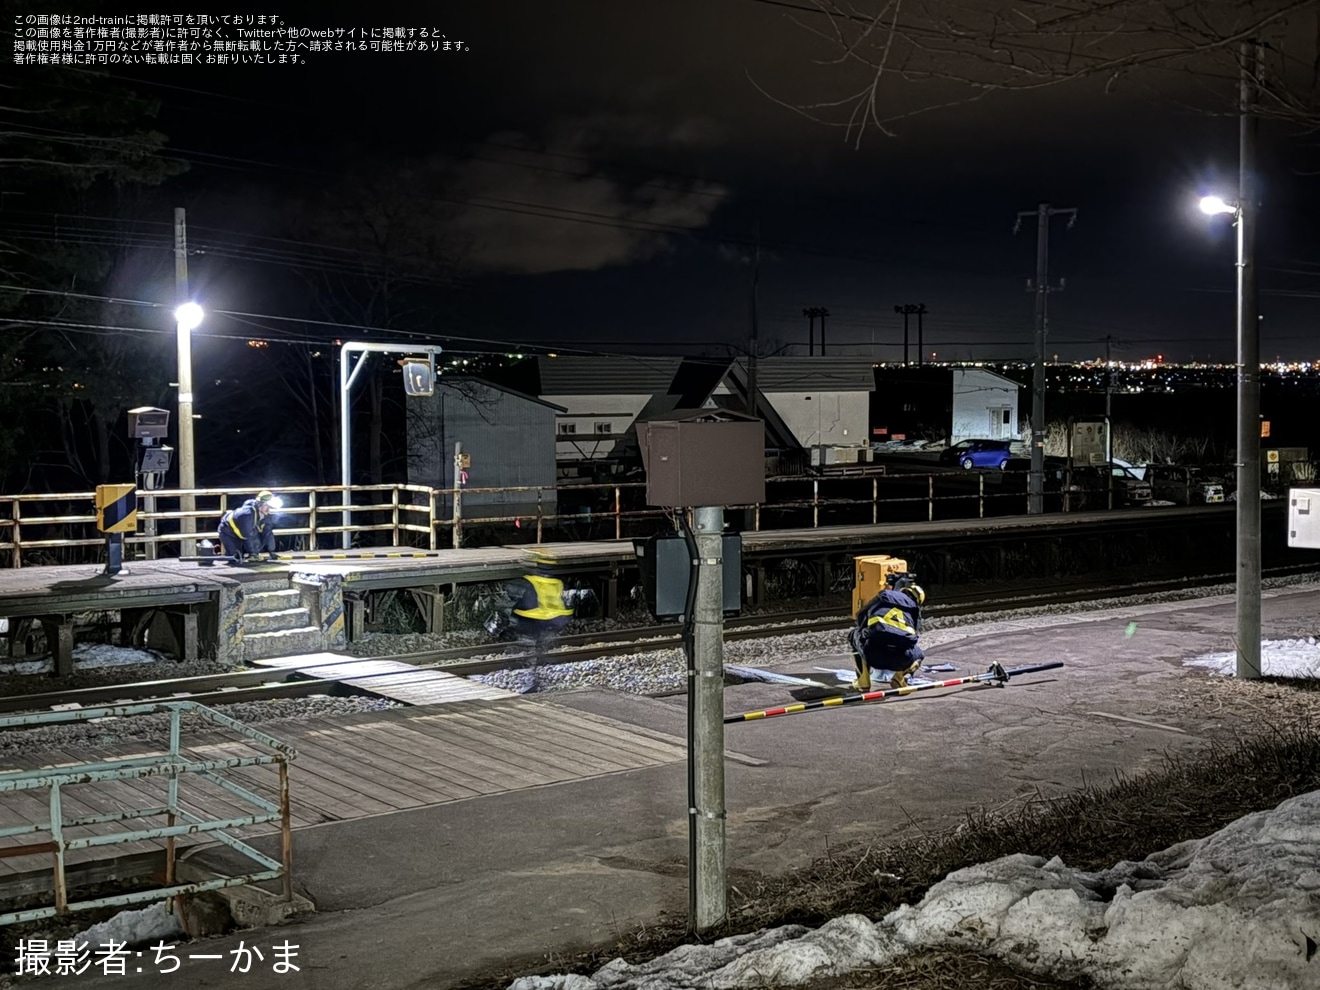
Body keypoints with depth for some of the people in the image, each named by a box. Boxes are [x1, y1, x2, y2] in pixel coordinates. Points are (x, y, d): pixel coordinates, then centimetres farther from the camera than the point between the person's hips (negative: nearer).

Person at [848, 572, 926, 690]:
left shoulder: (882, 597, 25)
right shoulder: (914, 608, 25)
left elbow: (860, 617, 40)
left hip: (873, 654, -1)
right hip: (901, 658, 1)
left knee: (855, 634, 35)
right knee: (918, 655, 39)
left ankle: (863, 681, 25)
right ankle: (899, 677, 13)